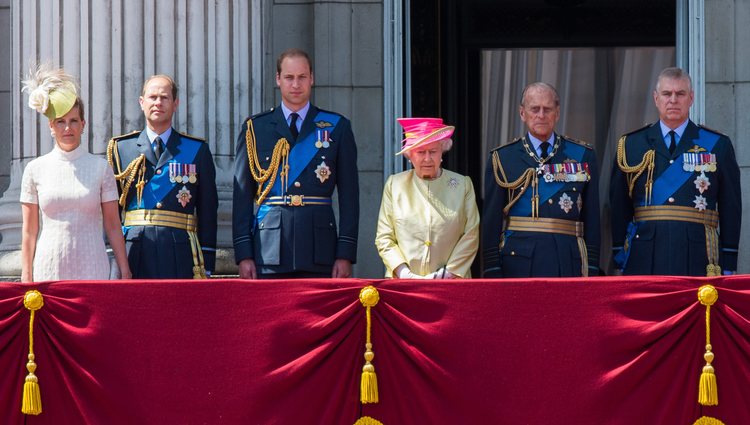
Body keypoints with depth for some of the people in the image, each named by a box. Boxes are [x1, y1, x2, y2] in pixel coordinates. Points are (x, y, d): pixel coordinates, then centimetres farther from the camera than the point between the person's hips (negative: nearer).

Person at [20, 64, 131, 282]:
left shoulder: (100, 167, 5)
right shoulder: (35, 169, 7)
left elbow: (112, 226, 6)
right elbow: (29, 231, 8)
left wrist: (125, 272, 1)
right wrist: (26, 278, 3)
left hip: (92, 270, 0)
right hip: (48, 270, 0)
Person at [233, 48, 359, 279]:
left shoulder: (337, 127, 9)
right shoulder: (254, 128, 9)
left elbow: (349, 195, 7)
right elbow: (242, 196, 8)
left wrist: (345, 254, -1)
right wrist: (243, 254, 0)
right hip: (269, 255, 0)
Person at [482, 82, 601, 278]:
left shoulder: (582, 157, 10)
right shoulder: (502, 158, 8)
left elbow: (592, 218, 9)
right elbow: (491, 221, 5)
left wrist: (591, 270, 2)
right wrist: (493, 274, -2)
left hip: (567, 265, 1)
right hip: (518, 264, -1)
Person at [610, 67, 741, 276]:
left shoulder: (718, 145, 9)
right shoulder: (631, 145, 11)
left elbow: (731, 208, 8)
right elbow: (619, 207, 11)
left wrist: (727, 266, 4)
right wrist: (619, 262, 7)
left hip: (697, 260, -1)